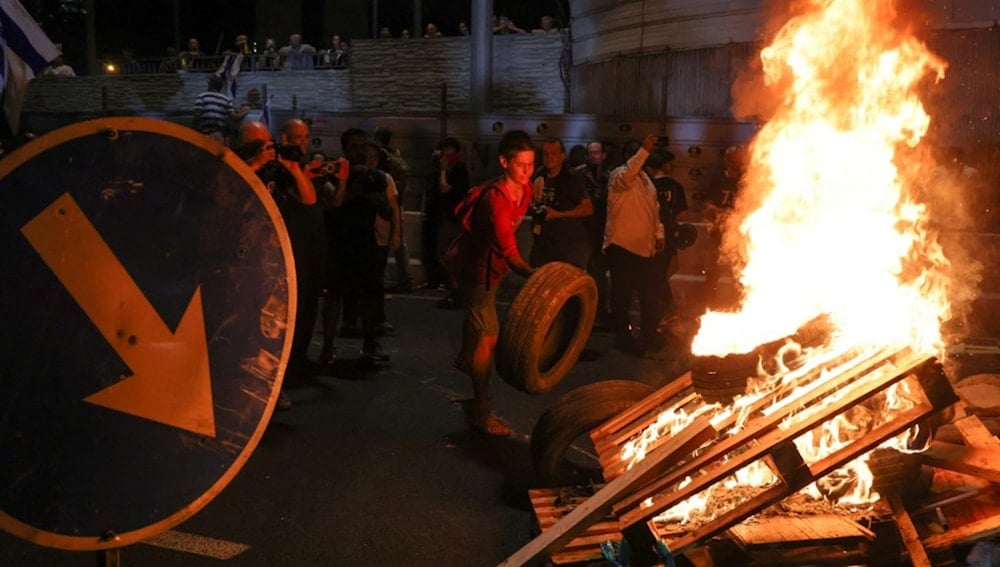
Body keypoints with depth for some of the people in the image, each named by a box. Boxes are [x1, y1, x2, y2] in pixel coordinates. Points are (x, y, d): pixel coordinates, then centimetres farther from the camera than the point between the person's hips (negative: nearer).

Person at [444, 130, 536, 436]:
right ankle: (481, 415, -8)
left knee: (478, 315, 33)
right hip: (474, 264, -9)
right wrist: (535, 276, -59)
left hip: (490, 259, 9)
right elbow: (509, 253, -45)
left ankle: (465, 358, 63)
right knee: (488, 336, -14)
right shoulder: (497, 198, -37)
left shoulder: (526, 189, -10)